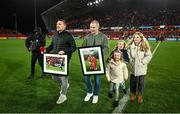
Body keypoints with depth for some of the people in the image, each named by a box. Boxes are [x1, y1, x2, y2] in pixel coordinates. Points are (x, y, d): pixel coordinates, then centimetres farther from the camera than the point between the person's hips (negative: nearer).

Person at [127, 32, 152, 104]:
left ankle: (140, 96, 27)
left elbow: (149, 56, -8)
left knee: (141, 82, 9)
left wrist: (142, 62, -13)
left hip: (142, 68, -2)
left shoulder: (145, 46, -9)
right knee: (132, 82, 12)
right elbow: (128, 55, 5)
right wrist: (131, 61, -5)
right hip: (133, 68, 2)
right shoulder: (130, 46, -2)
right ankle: (133, 94, 32)